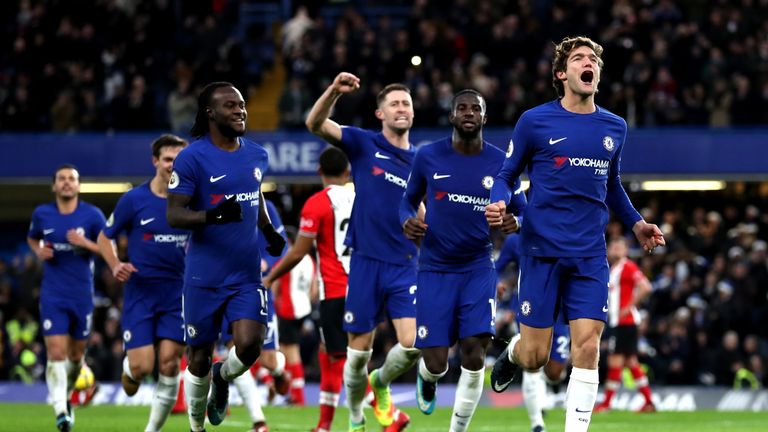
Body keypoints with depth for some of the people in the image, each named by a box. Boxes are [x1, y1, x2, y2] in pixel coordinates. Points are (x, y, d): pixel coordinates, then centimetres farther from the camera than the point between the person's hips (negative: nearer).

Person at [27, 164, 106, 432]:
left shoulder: (92, 215, -4)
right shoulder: (42, 214, 2)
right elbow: (32, 238, 21)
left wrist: (85, 243, -19)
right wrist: (39, 250, -2)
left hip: (82, 296, 1)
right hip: (53, 296, -1)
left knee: (76, 354, 11)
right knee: (56, 352, -14)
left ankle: (65, 395, 38)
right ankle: (60, 410, -17)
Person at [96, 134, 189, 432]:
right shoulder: (133, 200, -5)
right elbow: (105, 237, 5)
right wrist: (115, 266, -13)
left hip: (177, 294, 2)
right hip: (140, 293, -2)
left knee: (169, 364, -5)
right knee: (142, 366, -10)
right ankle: (128, 369, 28)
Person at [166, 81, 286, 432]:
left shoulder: (256, 155, 9)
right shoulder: (192, 158, -10)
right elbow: (174, 215, -13)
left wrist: (269, 232, 12)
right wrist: (212, 216, -30)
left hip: (247, 274, 4)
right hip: (204, 277, -4)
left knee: (249, 344, -14)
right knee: (200, 357, 5)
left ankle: (223, 378, 20)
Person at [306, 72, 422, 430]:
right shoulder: (364, 145, 1)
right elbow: (315, 124, -13)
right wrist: (334, 92, -30)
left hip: (405, 265, 2)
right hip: (366, 262, -2)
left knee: (413, 344, -12)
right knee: (359, 351, 3)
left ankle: (380, 384, 20)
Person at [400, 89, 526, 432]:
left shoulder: (500, 163, -1)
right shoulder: (428, 157, -1)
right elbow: (409, 200, 12)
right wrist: (407, 221, -11)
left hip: (478, 270, 0)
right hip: (435, 270, 0)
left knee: (474, 354, -14)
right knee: (436, 362, -5)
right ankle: (427, 376, 35)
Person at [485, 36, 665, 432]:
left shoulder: (615, 127, 10)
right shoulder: (534, 121, -2)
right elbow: (506, 176, 5)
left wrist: (635, 223, 13)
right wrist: (499, 204, -16)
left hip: (590, 256, 3)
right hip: (542, 251, -3)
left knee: (587, 348, -10)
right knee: (535, 356, 0)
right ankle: (512, 352, 37)